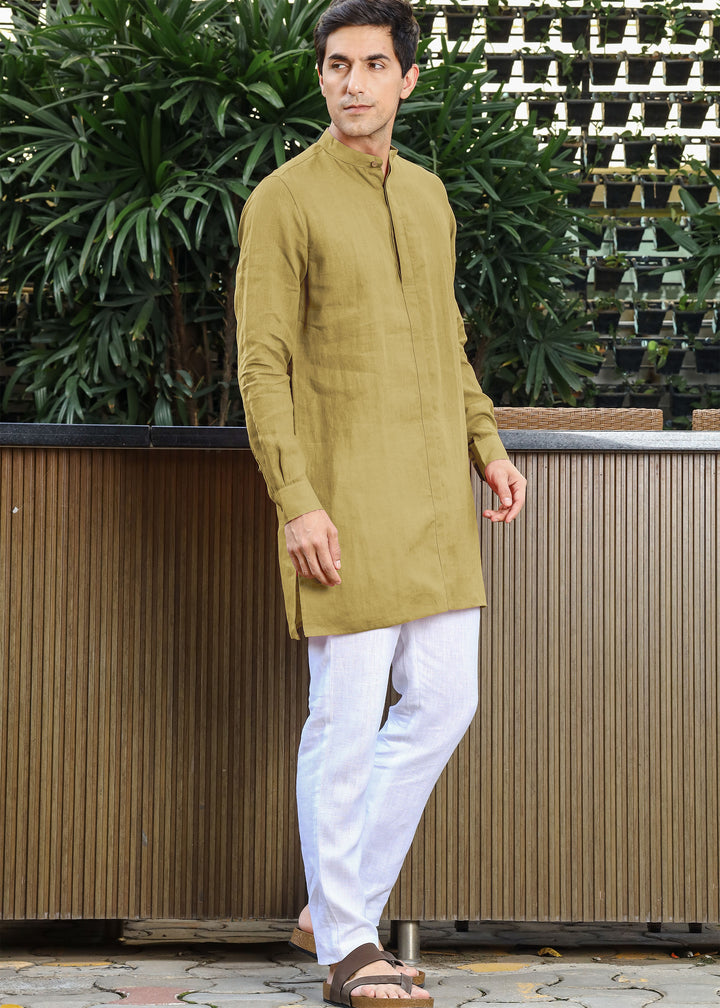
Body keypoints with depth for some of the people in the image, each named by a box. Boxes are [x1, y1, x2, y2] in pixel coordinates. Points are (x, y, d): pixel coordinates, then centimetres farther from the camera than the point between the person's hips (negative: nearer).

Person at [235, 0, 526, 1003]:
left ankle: (342, 906, 21)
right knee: (346, 721, -2)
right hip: (346, 504, -7)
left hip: (435, 501, 7)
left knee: (442, 705, 7)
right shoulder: (284, 202, -6)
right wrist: (296, 500, -17)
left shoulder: (427, 195, 15)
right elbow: (262, 365, -10)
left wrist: (488, 448, 13)